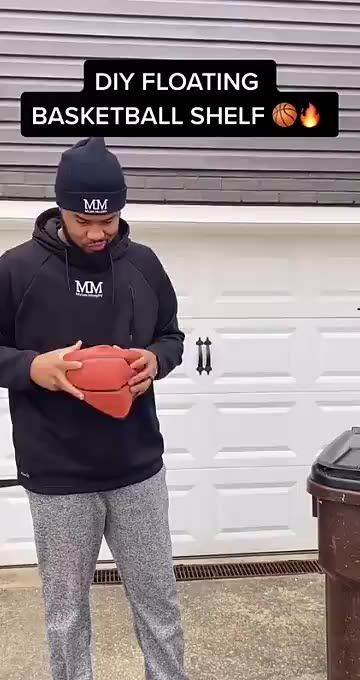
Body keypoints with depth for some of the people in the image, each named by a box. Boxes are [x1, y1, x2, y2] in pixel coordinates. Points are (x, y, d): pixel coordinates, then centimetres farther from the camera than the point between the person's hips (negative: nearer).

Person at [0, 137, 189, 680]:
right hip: (57, 477, -2)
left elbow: (171, 335, 11)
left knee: (158, 598, 16)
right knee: (66, 609, 15)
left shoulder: (143, 264, 1)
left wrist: (157, 359, -11)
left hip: (138, 469, 3)